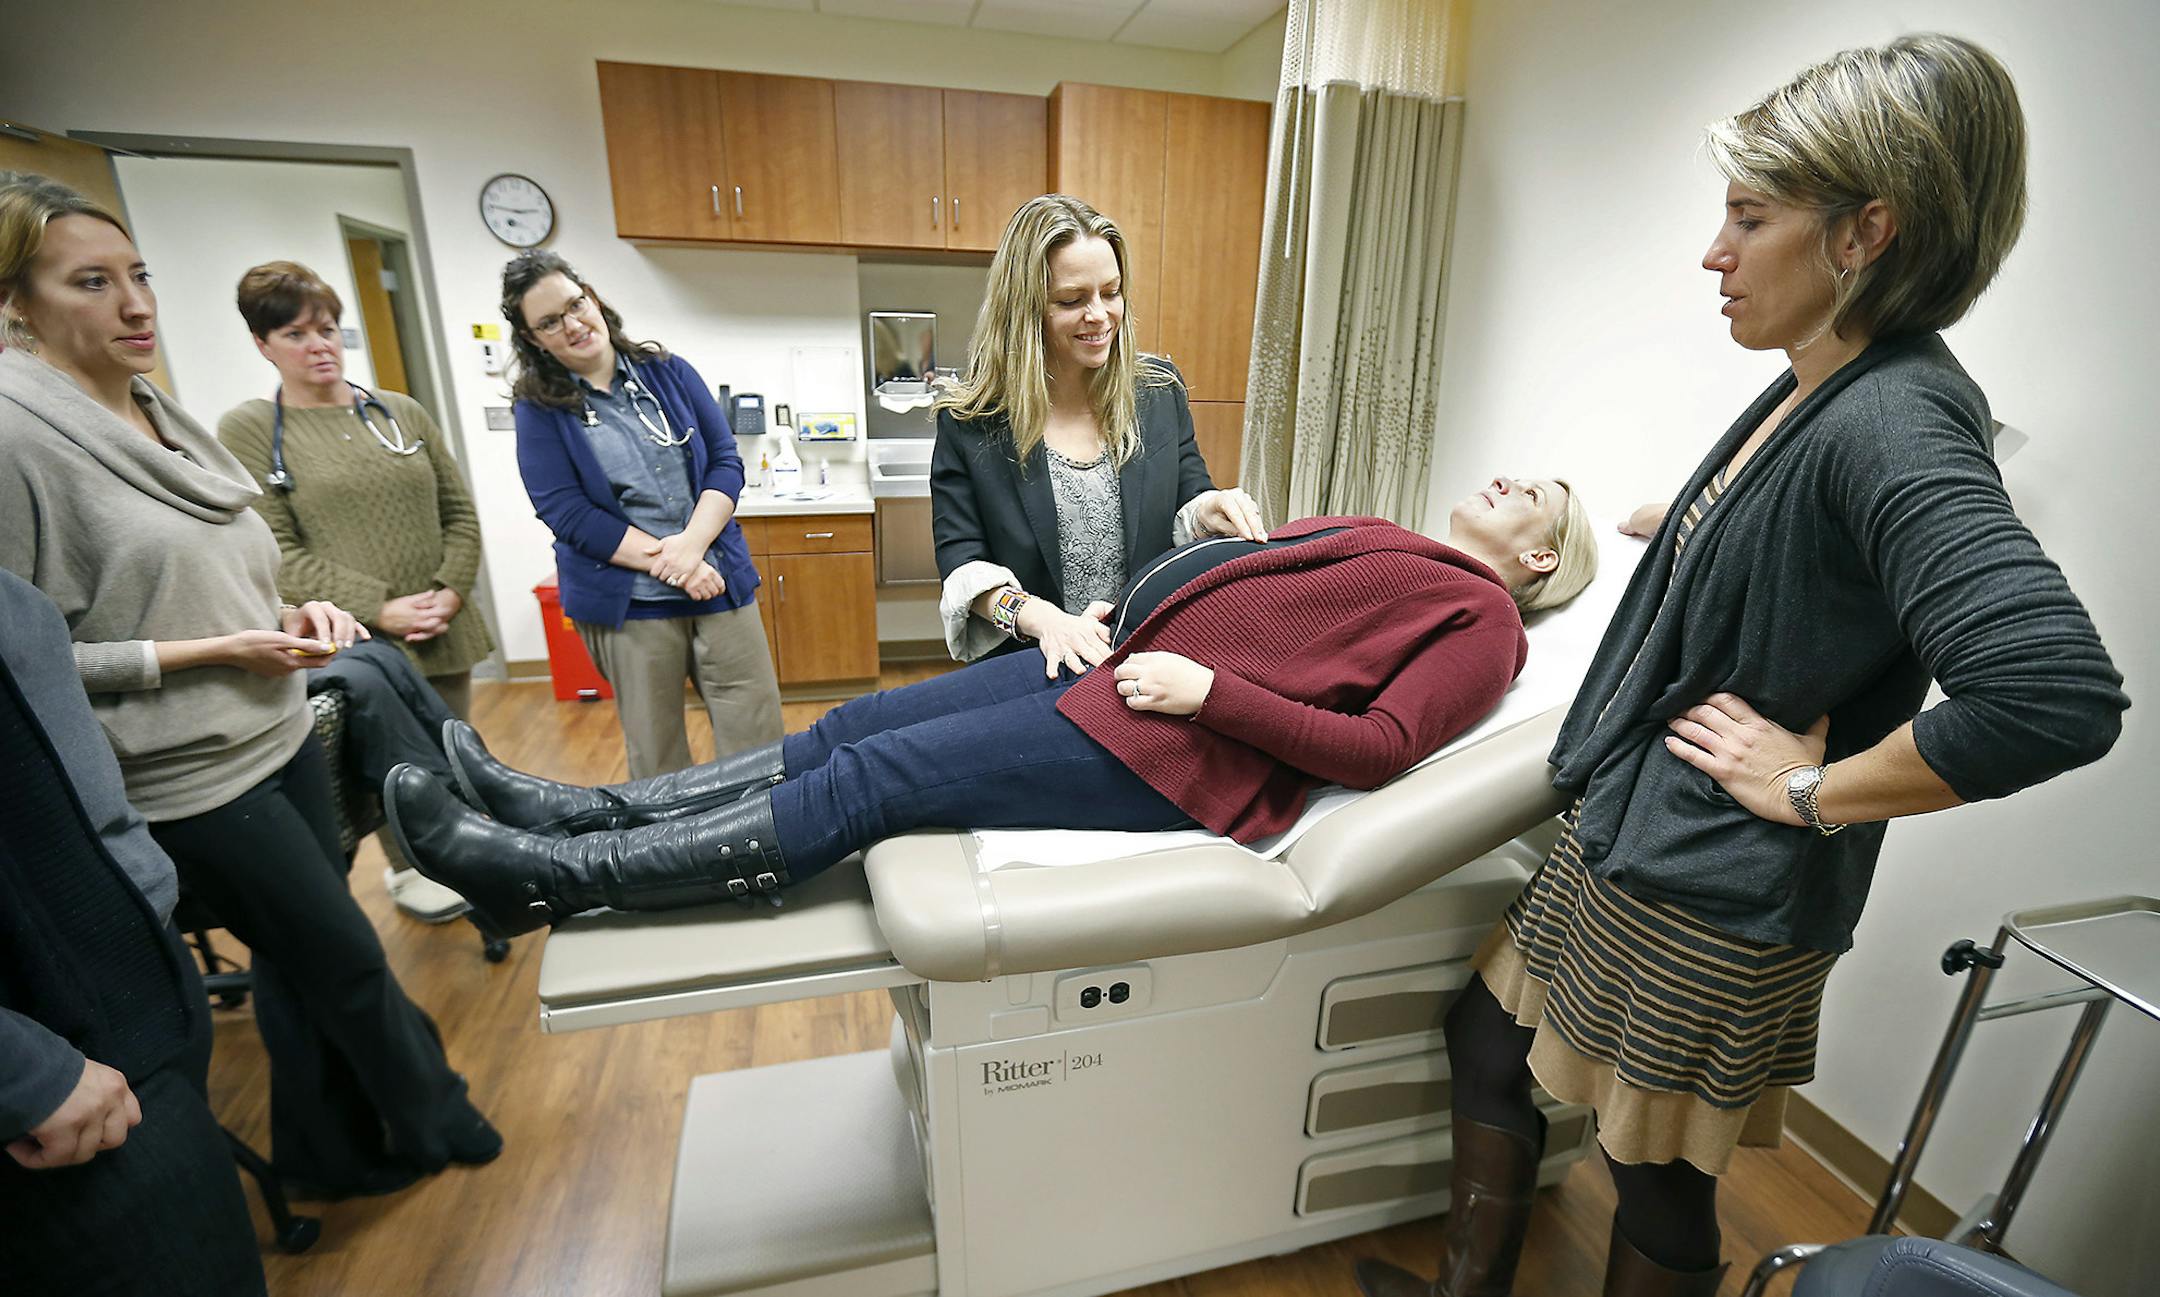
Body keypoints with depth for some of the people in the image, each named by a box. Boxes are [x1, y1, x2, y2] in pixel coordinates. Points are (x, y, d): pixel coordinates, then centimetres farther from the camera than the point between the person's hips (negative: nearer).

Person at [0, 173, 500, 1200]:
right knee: (347, 962, 5)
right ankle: (437, 1128, 28)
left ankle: (333, 1154, 36)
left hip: (281, 736, 7)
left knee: (302, 960, 17)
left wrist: (293, 615, 0)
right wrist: (211, 654, -18)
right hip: (190, 778, -7)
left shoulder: (167, 417, 10)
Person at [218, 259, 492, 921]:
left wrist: (451, 591, -6)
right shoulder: (247, 430, -2)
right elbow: (273, 551, -9)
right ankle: (406, 867, 34)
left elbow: (459, 512, 8)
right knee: (393, 765, 10)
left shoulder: (402, 412, 9)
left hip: (444, 633, 3)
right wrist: (378, 608, -17)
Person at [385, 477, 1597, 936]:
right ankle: (594, 810, 12)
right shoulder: (1374, 534, 24)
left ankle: (552, 877, -1)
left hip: (1169, 753, -7)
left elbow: (1377, 750, -12)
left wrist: (1209, 690, -16)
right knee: (855, 723, 2)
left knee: (873, 777, -12)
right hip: (1117, 659, 8)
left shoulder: (1481, 622, 2)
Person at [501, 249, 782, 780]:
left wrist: (691, 544, -13)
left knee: (757, 739, 5)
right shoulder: (540, 408, 1)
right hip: (626, 605, -2)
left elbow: (726, 460, 2)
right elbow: (567, 512, -7)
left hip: (718, 585, 2)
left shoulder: (668, 372, 7)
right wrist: (666, 563, -15)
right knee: (656, 759, 9)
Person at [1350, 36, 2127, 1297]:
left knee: (1660, 1173, 15)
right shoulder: (1810, 392, 4)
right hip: (1627, 843, 9)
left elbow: (2060, 692, -33)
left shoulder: (1892, 425, -23)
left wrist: (1813, 792, -22)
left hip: (1714, 907, -9)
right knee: (1488, 1042, 22)